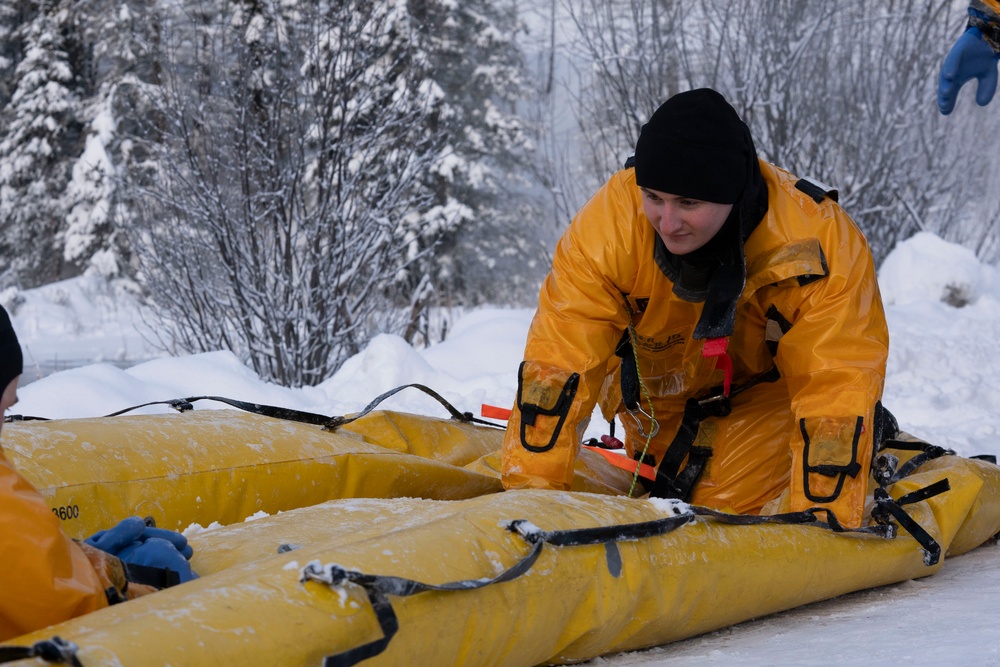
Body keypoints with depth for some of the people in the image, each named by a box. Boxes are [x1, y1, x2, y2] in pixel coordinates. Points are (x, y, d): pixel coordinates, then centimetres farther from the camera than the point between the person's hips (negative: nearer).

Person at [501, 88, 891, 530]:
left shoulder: (820, 247, -36)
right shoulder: (609, 224, -32)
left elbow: (836, 390, -34)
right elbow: (556, 365, -29)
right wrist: (531, 492, -33)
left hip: (771, 386, -3)